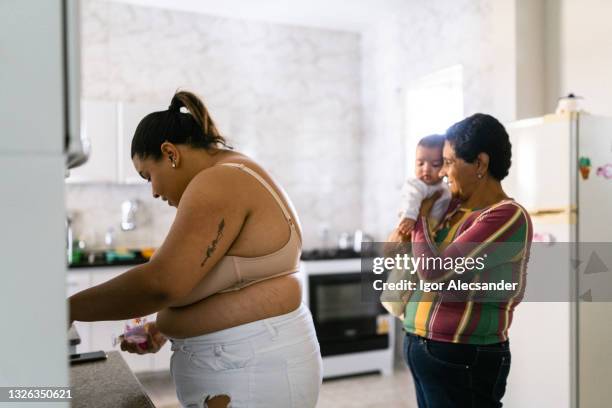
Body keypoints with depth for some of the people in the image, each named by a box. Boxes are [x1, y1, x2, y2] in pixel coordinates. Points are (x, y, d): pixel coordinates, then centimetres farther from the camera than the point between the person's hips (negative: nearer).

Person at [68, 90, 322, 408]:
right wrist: (166, 328, 10)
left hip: (250, 370, -10)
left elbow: (161, 283, -26)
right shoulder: (235, 176, 15)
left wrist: (69, 309, -15)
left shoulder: (221, 182, -17)